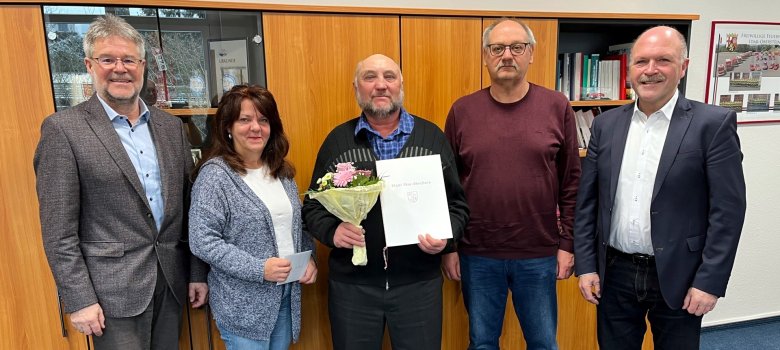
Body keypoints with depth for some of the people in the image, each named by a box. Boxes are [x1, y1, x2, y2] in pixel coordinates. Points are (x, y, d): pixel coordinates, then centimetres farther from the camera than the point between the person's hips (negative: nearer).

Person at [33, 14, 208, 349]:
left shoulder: (170, 125, 6)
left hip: (171, 281, 5)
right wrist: (79, 299, -11)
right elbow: (58, 231, -9)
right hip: (113, 289, -4)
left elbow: (188, 206, 8)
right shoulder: (63, 129, -8)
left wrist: (197, 272, 8)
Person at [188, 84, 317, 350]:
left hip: (286, 296, 6)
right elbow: (202, 241, -18)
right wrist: (259, 269, -22)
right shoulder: (215, 175, -13)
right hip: (244, 305, -6)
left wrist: (308, 258, -1)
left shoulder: (281, 171, 6)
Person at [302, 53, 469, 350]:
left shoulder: (432, 137, 2)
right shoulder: (337, 140, 2)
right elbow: (313, 206, 5)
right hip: (351, 283, 1)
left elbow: (457, 203, 6)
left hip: (418, 282, 0)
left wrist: (446, 237, -13)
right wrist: (331, 231, -14)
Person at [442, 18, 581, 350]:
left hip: (538, 254, 0)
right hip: (477, 254, 0)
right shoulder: (462, 110, -2)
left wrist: (567, 243, -2)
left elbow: (572, 181, 0)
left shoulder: (557, 107, -3)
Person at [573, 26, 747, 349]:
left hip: (676, 276, -2)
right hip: (615, 273, 3)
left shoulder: (713, 123, -7)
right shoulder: (606, 124, 2)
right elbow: (587, 201, 3)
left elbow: (728, 209, -9)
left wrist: (710, 281, -12)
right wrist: (586, 265, 0)